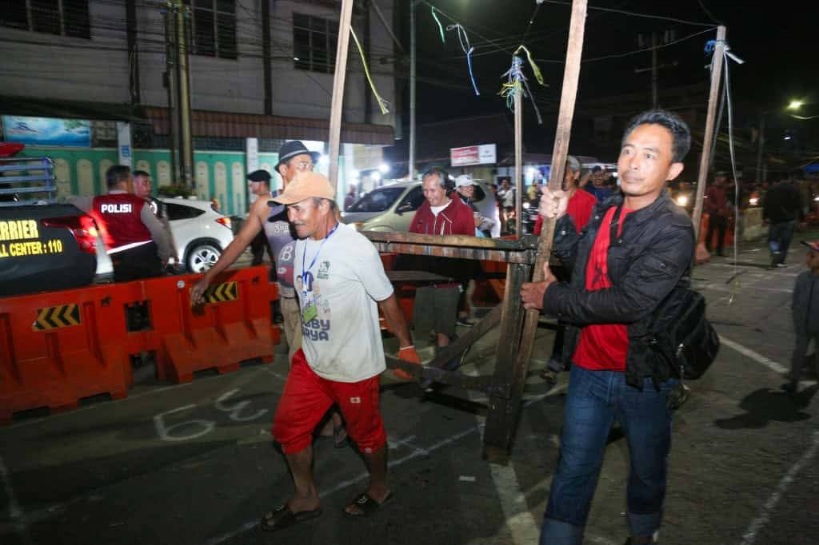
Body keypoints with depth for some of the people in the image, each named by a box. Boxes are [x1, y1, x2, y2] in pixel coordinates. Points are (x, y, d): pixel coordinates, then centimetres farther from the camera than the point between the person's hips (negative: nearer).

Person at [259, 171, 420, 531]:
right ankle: (306, 499, 35)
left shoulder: (356, 248, -22)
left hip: (353, 366, -7)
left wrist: (406, 345, -2)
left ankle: (379, 489, 42)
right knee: (287, 427, 13)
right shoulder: (302, 244, -1)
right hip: (310, 360, 7)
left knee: (365, 433, 14)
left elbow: (387, 300, -12)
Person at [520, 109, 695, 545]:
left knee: (647, 469, 21)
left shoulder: (673, 230, -19)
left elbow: (627, 301, -27)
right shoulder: (605, 211, 2)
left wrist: (551, 297, -16)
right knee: (573, 469, 13)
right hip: (589, 366, 4)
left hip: (643, 376, -4)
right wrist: (559, 222, -2)